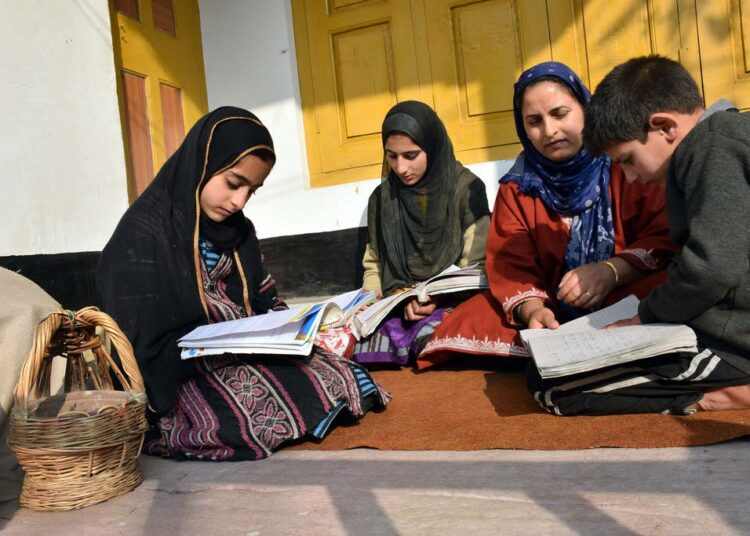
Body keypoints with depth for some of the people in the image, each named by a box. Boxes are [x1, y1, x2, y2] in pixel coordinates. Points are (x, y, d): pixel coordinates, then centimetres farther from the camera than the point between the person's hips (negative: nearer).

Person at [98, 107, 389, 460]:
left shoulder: (237, 229, 10)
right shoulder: (143, 236, -14)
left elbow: (265, 302, 15)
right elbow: (149, 353, -17)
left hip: (241, 360, 7)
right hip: (176, 389, -7)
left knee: (344, 377, -13)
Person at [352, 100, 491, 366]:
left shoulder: (466, 189, 0)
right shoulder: (381, 197, 12)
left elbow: (475, 266, -1)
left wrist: (437, 297, -18)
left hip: (450, 304, -3)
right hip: (395, 308, 3)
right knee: (364, 349, -29)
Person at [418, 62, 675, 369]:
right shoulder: (518, 184, 8)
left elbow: (668, 236, -5)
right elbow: (510, 262, 0)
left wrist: (612, 271, -24)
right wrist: (531, 308, -22)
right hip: (554, 310, 2)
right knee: (462, 328, -17)